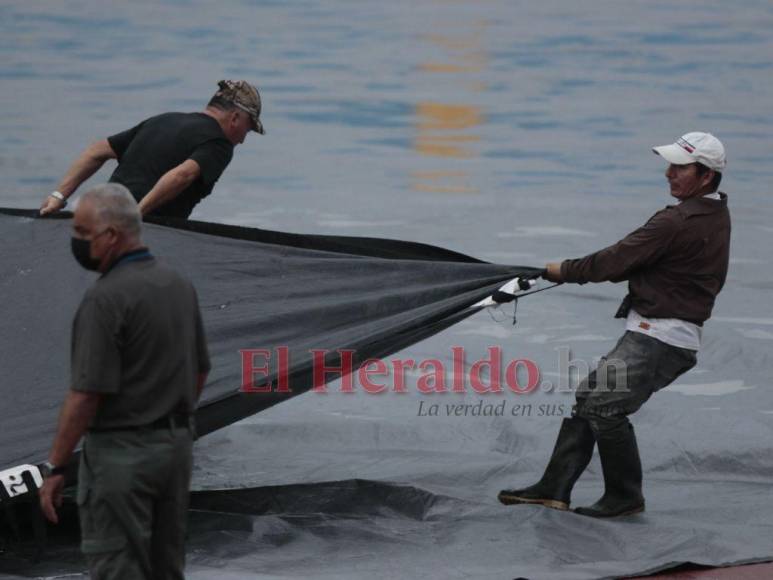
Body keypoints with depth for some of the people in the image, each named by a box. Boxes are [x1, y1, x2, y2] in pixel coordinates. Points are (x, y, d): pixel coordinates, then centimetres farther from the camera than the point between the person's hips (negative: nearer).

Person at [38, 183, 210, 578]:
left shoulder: (106, 298, -19)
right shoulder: (178, 284, 8)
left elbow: (87, 395, -21)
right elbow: (200, 370, 16)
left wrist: (55, 468, -15)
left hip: (121, 452, -8)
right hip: (176, 444, 8)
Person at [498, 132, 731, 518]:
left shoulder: (678, 222, -20)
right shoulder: (717, 215, 11)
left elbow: (617, 260, -14)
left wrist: (564, 271, 0)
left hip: (659, 340, -10)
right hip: (665, 336, 10)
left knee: (605, 405, -12)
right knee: (588, 396, 9)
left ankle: (625, 496, 0)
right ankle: (555, 488, 9)